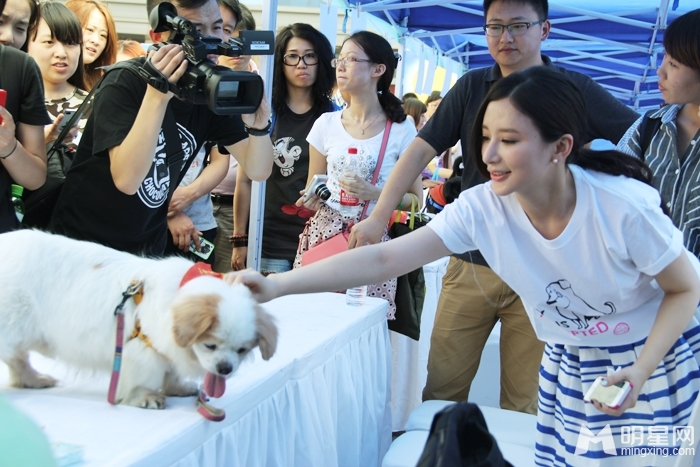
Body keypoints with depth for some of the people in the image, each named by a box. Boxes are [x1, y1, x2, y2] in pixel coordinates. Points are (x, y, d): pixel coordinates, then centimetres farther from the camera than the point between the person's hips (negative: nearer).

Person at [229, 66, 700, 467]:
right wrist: (278, 284, -37)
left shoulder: (625, 206, -32)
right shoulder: (481, 208, -23)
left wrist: (641, 371, -28)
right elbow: (384, 258, -27)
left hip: (655, 356, -3)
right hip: (568, 361, 3)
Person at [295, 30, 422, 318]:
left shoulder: (401, 130, -2)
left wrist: (376, 193, -14)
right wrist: (311, 198, -6)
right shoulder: (326, 124, 7)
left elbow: (415, 200, 1)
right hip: (323, 234, 3)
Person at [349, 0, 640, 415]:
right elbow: (422, 150, 1)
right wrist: (379, 217, -9)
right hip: (471, 265, 2)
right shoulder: (472, 87, 6)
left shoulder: (576, 91, -1)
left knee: (523, 403, 6)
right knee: (441, 389, 6)